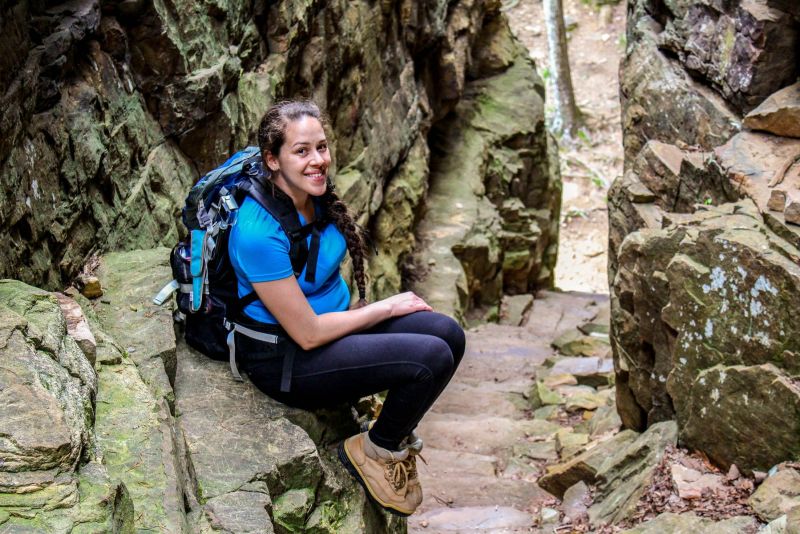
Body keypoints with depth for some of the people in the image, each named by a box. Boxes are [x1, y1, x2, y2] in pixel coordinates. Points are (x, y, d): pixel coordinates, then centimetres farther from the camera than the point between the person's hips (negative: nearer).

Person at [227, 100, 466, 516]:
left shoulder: (316, 197, -4)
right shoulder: (259, 232, -29)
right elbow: (307, 334, -23)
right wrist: (387, 307, -13)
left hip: (333, 316, 8)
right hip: (285, 357, -8)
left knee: (449, 335, -5)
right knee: (432, 357, -20)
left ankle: (395, 435, 16)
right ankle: (375, 451, 6)